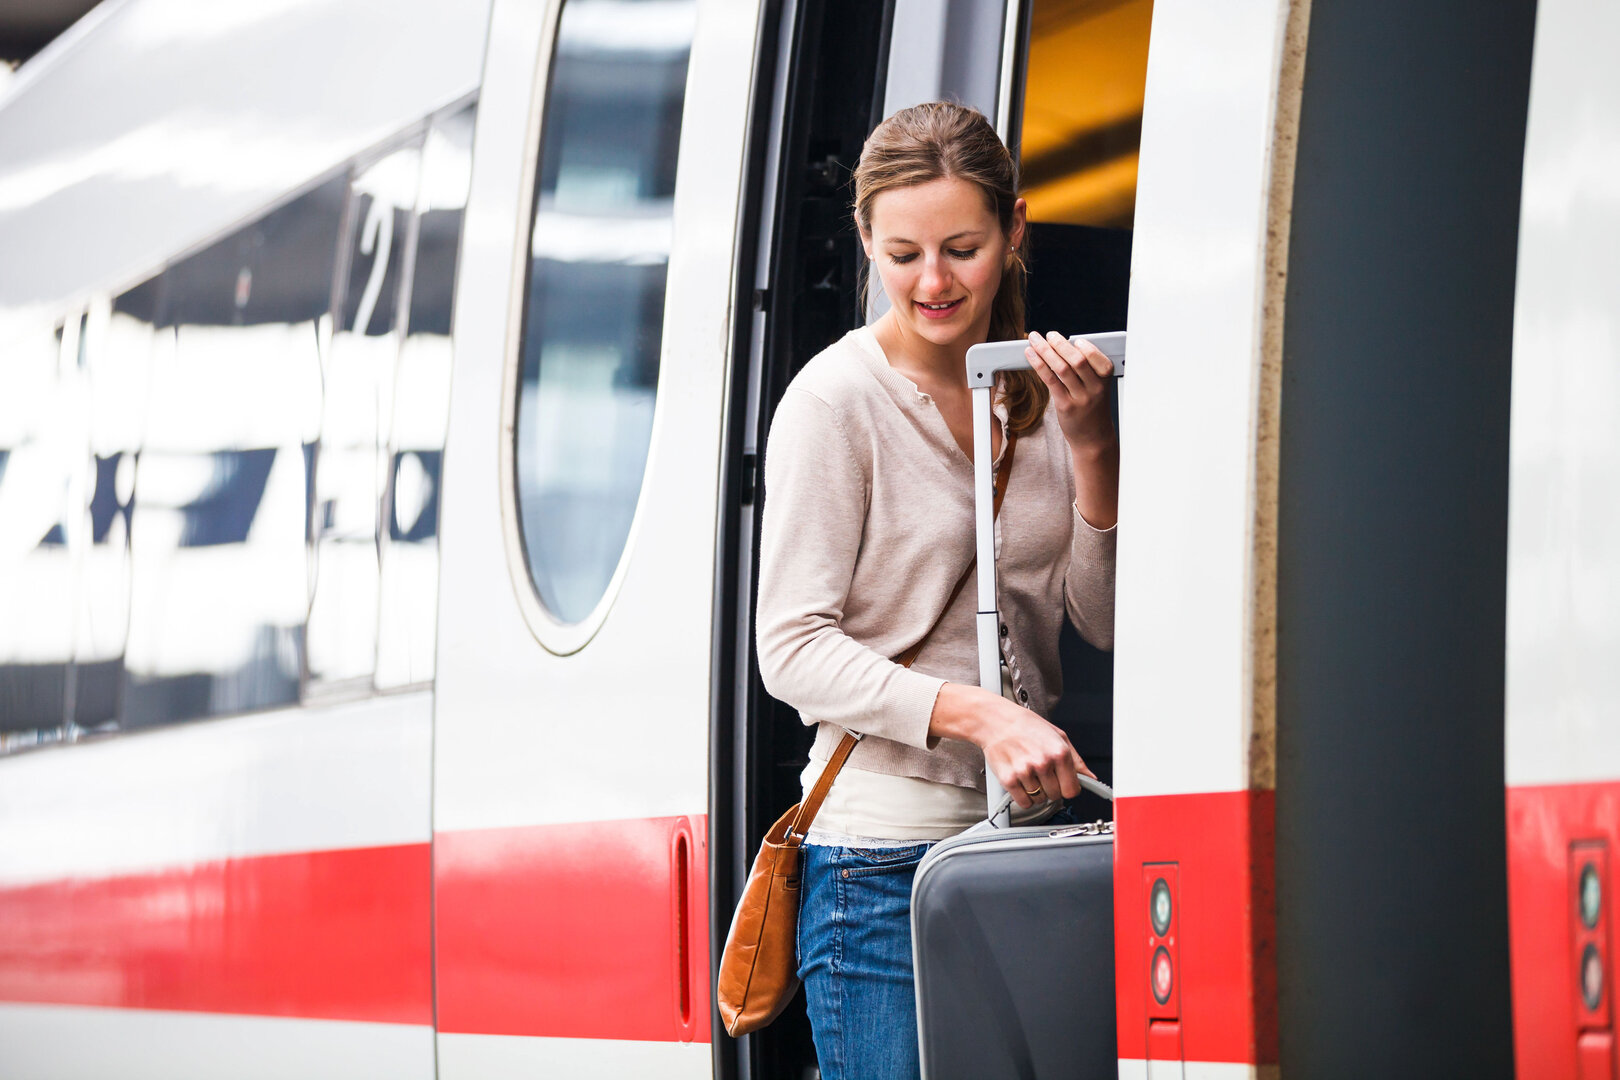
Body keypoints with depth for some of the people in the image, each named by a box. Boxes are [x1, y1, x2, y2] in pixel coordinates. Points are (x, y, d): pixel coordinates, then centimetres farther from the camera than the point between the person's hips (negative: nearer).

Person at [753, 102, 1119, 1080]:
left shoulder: (1037, 392, 10)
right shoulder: (838, 399, -8)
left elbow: (1106, 623, 8)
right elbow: (793, 649, -11)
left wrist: (1093, 448, -6)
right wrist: (975, 714, -24)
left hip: (1030, 836, 6)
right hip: (885, 862, -5)